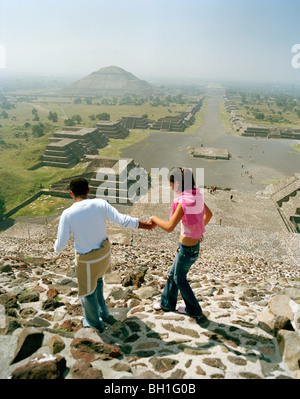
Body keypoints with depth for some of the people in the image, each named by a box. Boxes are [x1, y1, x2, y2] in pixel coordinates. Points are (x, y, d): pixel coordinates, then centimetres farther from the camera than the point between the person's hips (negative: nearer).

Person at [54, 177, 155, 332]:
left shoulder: (67, 214, -21)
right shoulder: (100, 204, -15)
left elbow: (61, 243, -16)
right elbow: (123, 219, -18)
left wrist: (57, 249, 9)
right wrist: (145, 225, -5)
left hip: (86, 259, -4)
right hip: (104, 251, 4)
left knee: (88, 290, 21)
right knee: (96, 279, 34)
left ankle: (95, 322, 45)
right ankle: (102, 312, 52)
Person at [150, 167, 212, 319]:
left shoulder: (183, 202, -29)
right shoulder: (196, 195, -3)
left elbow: (169, 227, -28)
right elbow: (209, 214, 11)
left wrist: (154, 218, -11)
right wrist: (199, 230, 21)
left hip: (187, 248, -8)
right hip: (194, 243, 8)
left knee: (179, 279, 17)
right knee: (172, 274, 25)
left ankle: (194, 310, 36)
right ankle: (167, 303, 45)